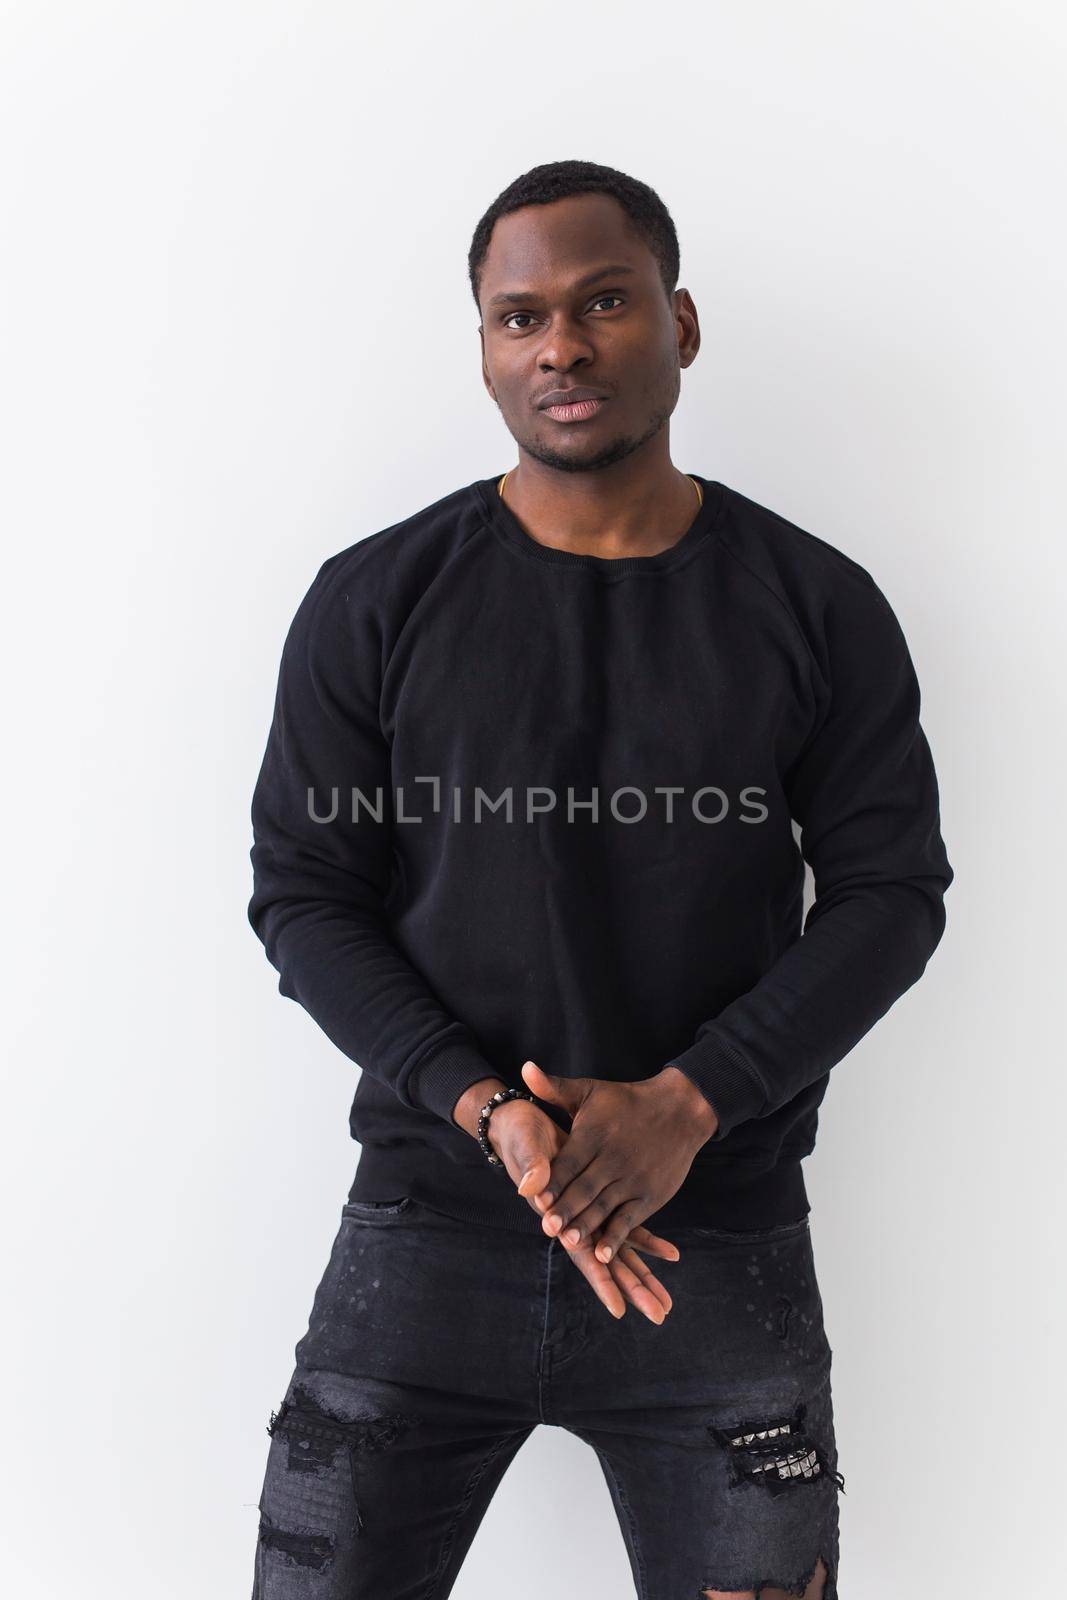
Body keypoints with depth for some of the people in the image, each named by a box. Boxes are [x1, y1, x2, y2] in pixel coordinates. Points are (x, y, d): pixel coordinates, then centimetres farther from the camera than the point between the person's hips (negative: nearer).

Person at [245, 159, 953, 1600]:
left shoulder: (817, 606, 0)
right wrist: (487, 1111, -14)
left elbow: (891, 891, 0)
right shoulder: (374, 604, -1)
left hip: (724, 1235, 0)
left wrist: (686, 1103, -12)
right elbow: (303, 897, -1)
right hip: (430, 1224, 0)